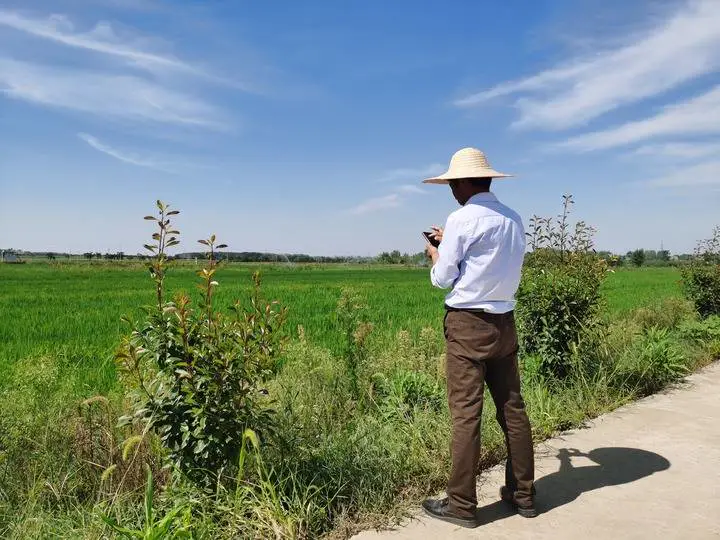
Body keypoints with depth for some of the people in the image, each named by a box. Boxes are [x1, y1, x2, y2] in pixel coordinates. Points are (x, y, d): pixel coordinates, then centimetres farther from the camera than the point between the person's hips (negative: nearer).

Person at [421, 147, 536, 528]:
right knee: (512, 408, 12)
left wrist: (436, 254, 14)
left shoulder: (462, 219, -11)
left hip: (468, 324, -7)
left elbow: (442, 279, -6)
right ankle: (522, 493, 23)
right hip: (504, 322, 7)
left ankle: (461, 505, 7)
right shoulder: (513, 220, 10)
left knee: (465, 413, -2)